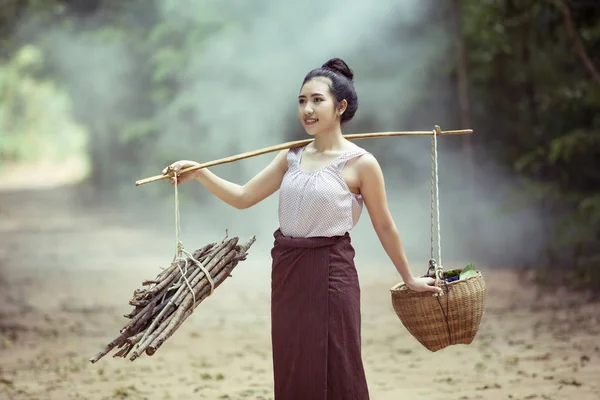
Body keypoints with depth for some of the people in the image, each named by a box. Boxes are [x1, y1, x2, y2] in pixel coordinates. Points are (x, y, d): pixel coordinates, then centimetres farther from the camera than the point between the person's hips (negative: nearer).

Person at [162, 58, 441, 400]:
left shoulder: (361, 163, -7)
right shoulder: (292, 157, 9)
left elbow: (384, 226, 1)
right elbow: (243, 197, 8)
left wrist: (409, 278, 8)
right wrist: (199, 173, -4)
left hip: (331, 275, -6)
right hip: (288, 273, 6)